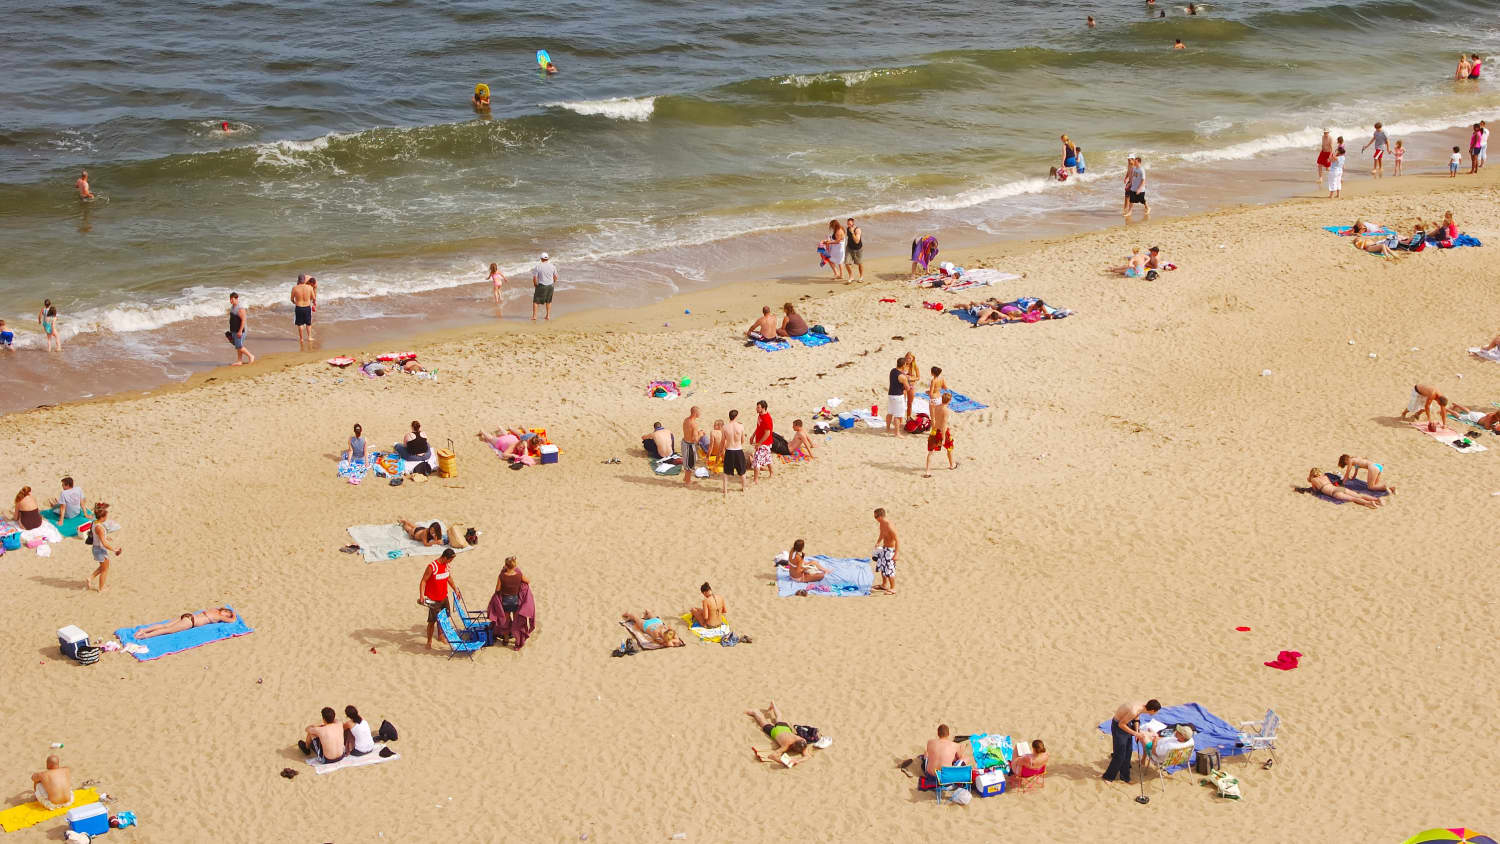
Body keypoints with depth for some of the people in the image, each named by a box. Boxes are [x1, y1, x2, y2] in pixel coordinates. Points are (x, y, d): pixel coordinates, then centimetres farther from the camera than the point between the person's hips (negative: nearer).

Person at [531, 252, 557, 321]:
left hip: (541, 286, -3)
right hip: (550, 286, 3)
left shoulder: (538, 267, -9)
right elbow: (555, 277, 6)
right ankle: (548, 315, 20)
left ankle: (534, 316, 3)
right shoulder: (552, 266, 0)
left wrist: (535, 285, 6)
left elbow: (534, 278, -10)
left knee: (536, 301, 8)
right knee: (548, 301, 20)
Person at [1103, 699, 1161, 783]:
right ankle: (1108, 777, 15)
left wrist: (1137, 731, -3)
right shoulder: (1134, 711, -36)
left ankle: (1124, 777, 29)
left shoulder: (1142, 706, -10)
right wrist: (1135, 733, -19)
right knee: (1120, 755, -1)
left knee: (1128, 751, 15)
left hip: (1127, 724, 8)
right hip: (1118, 726, -8)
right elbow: (1121, 725, -25)